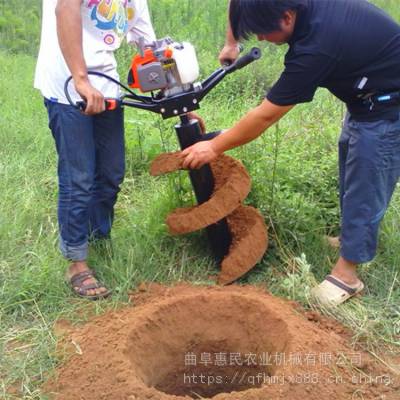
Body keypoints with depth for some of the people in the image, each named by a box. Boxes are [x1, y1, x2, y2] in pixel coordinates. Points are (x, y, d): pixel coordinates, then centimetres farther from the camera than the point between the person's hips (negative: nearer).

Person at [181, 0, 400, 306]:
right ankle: (355, 237, 38)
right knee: (350, 160, 21)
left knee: (365, 186, -4)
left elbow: (265, 116, -27)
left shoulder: (315, 48, -37)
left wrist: (215, 147, -17)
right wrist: (231, 44, 3)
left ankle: (347, 272, 9)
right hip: (366, 94, 10)